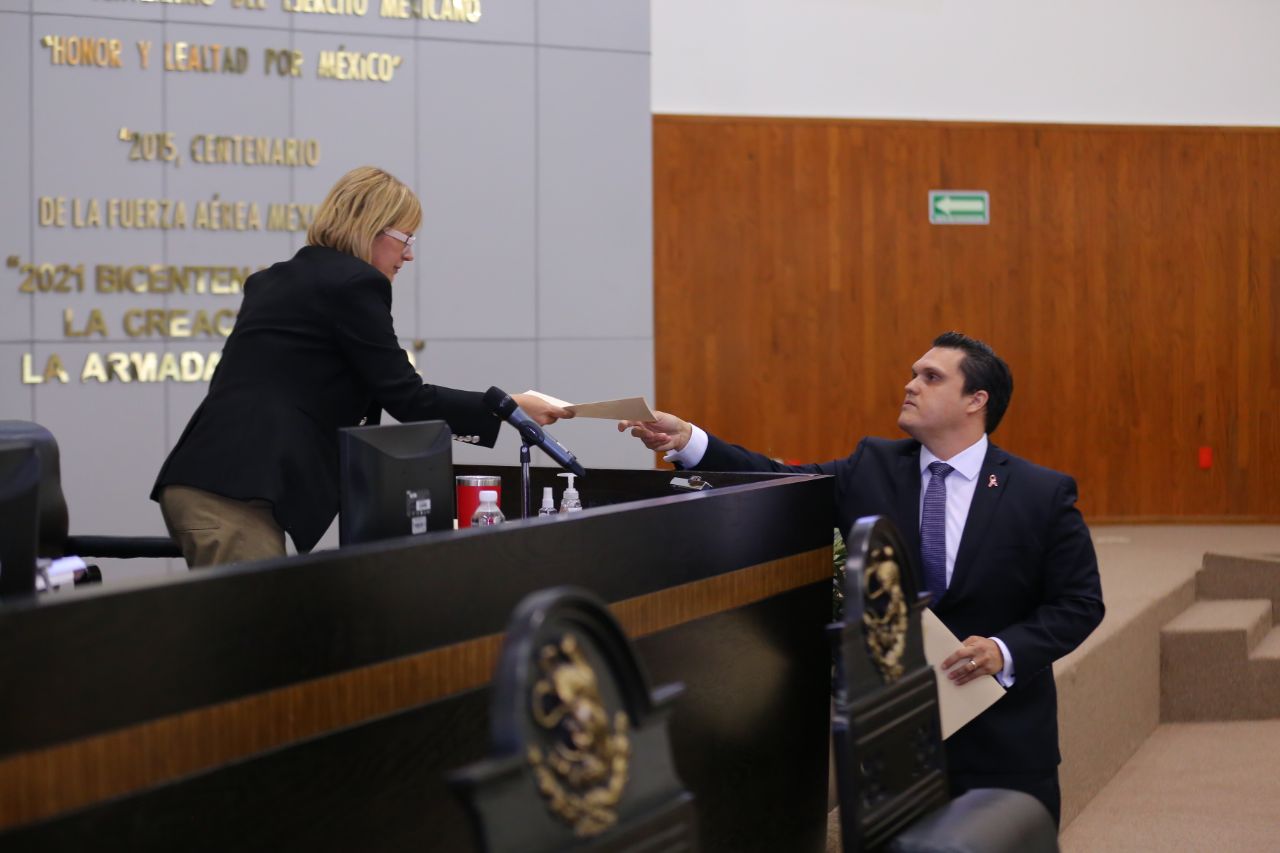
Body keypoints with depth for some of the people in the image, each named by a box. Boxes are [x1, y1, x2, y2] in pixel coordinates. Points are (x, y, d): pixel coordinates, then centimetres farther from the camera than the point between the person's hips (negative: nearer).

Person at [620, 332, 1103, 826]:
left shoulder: (1044, 494, -5)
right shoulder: (872, 469, 3)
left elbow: (1079, 602, -3)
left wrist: (1007, 651, -19)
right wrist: (688, 441, -17)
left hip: (1002, 745, -2)